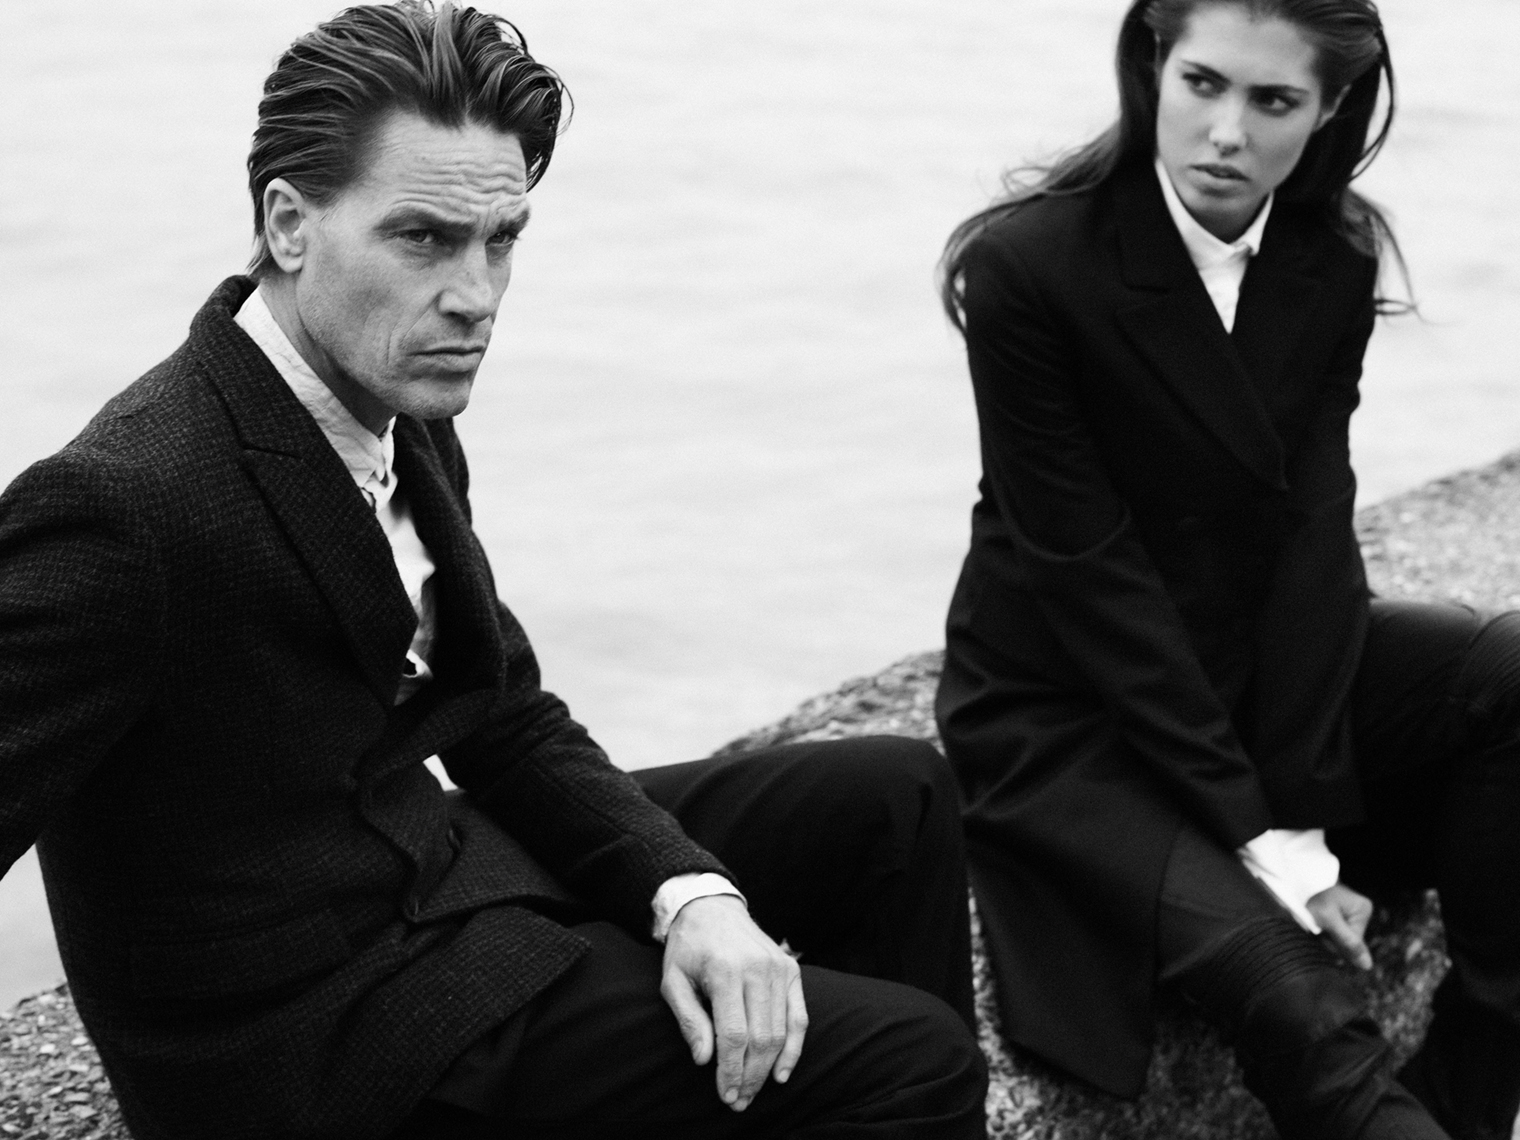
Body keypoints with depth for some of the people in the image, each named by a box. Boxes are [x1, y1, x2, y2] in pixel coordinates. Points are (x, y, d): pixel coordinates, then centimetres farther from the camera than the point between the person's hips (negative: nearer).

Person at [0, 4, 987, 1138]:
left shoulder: (402, 419, 2)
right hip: (305, 1027, -9)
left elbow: (510, 724, 8)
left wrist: (689, 893, -8)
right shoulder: (119, 506, -26)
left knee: (892, 798, 12)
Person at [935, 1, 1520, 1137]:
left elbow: (1313, 533, -10)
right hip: (1063, 716, -6)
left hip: (1254, 667, 6)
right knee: (1293, 992, -28)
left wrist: (1310, 822, -19)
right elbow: (1088, 569, -20)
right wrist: (1257, 833, -22)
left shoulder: (1332, 264, -3)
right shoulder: (1029, 265, -19)